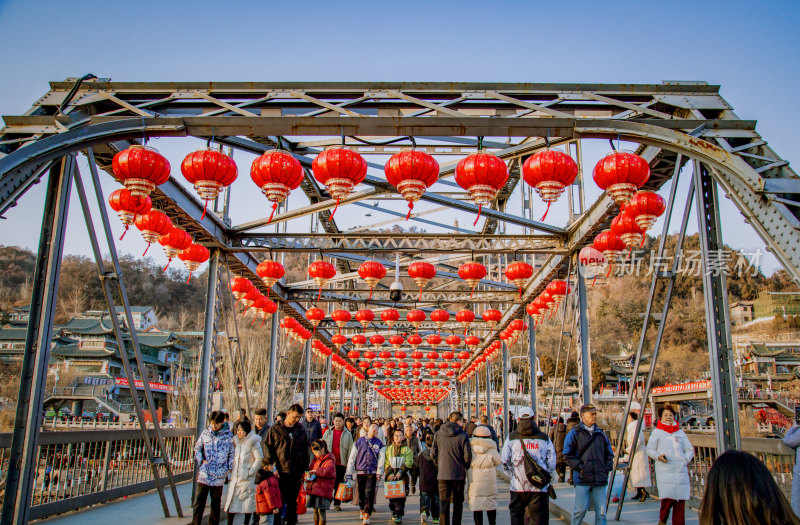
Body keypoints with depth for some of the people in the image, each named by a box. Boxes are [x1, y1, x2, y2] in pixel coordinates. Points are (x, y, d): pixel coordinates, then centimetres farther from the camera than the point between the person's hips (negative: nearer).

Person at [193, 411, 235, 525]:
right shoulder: (205, 433, 3)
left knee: (216, 502, 10)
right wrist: (201, 460, 1)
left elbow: (232, 453, 6)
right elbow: (197, 448, 15)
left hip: (219, 476, -1)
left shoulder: (228, 436, -3)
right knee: (199, 501, 0)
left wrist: (229, 468, 0)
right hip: (204, 474, 1)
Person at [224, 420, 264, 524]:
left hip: (247, 478, -6)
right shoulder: (236, 441, 11)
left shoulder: (253, 442, -10)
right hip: (235, 477, 6)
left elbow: (259, 458, -11)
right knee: (231, 501, 5)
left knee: (248, 502, 1)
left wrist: (251, 472, -12)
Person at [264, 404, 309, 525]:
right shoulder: (275, 429, -1)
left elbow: (305, 452, 13)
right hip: (280, 474, -3)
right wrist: (272, 466, -10)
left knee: (292, 502, 12)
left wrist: (303, 470, 9)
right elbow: (269, 449, -2)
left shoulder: (301, 431, 7)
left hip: (296, 474, 3)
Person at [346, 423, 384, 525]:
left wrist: (379, 473, -4)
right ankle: (362, 510, 34)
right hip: (360, 472, 1)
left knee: (369, 494, -9)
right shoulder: (359, 442, 5)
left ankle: (367, 516, -3)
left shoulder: (379, 443, 5)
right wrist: (349, 473, 3)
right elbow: (352, 457, 5)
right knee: (361, 493, 10)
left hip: (372, 472, -1)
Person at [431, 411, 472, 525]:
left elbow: (433, 454, 1)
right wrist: (466, 467, 11)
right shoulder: (463, 435, -7)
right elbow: (467, 456, -8)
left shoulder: (438, 434, 0)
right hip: (459, 473, -1)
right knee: (458, 502, 13)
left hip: (443, 473, 1)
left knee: (444, 502, 7)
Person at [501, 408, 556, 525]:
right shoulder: (544, 438, 4)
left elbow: (504, 460, 0)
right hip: (540, 486, 0)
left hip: (518, 486, 0)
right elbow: (552, 462, 4)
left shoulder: (511, 437, 2)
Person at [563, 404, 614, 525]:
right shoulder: (574, 434, 0)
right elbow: (568, 455, -2)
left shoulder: (601, 434, 15)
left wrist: (607, 468, 8)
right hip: (582, 478, -4)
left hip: (600, 478, 4)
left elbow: (609, 454, 23)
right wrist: (580, 467, -10)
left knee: (601, 510, 3)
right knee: (580, 509, -3)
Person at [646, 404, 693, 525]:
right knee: (668, 499, -13)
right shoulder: (657, 432, 6)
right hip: (665, 472, -4)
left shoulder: (680, 432, 17)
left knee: (680, 501, -1)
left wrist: (685, 459, 2)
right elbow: (649, 450, 6)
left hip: (681, 471, 4)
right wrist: (658, 456, -13)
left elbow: (690, 450, 21)